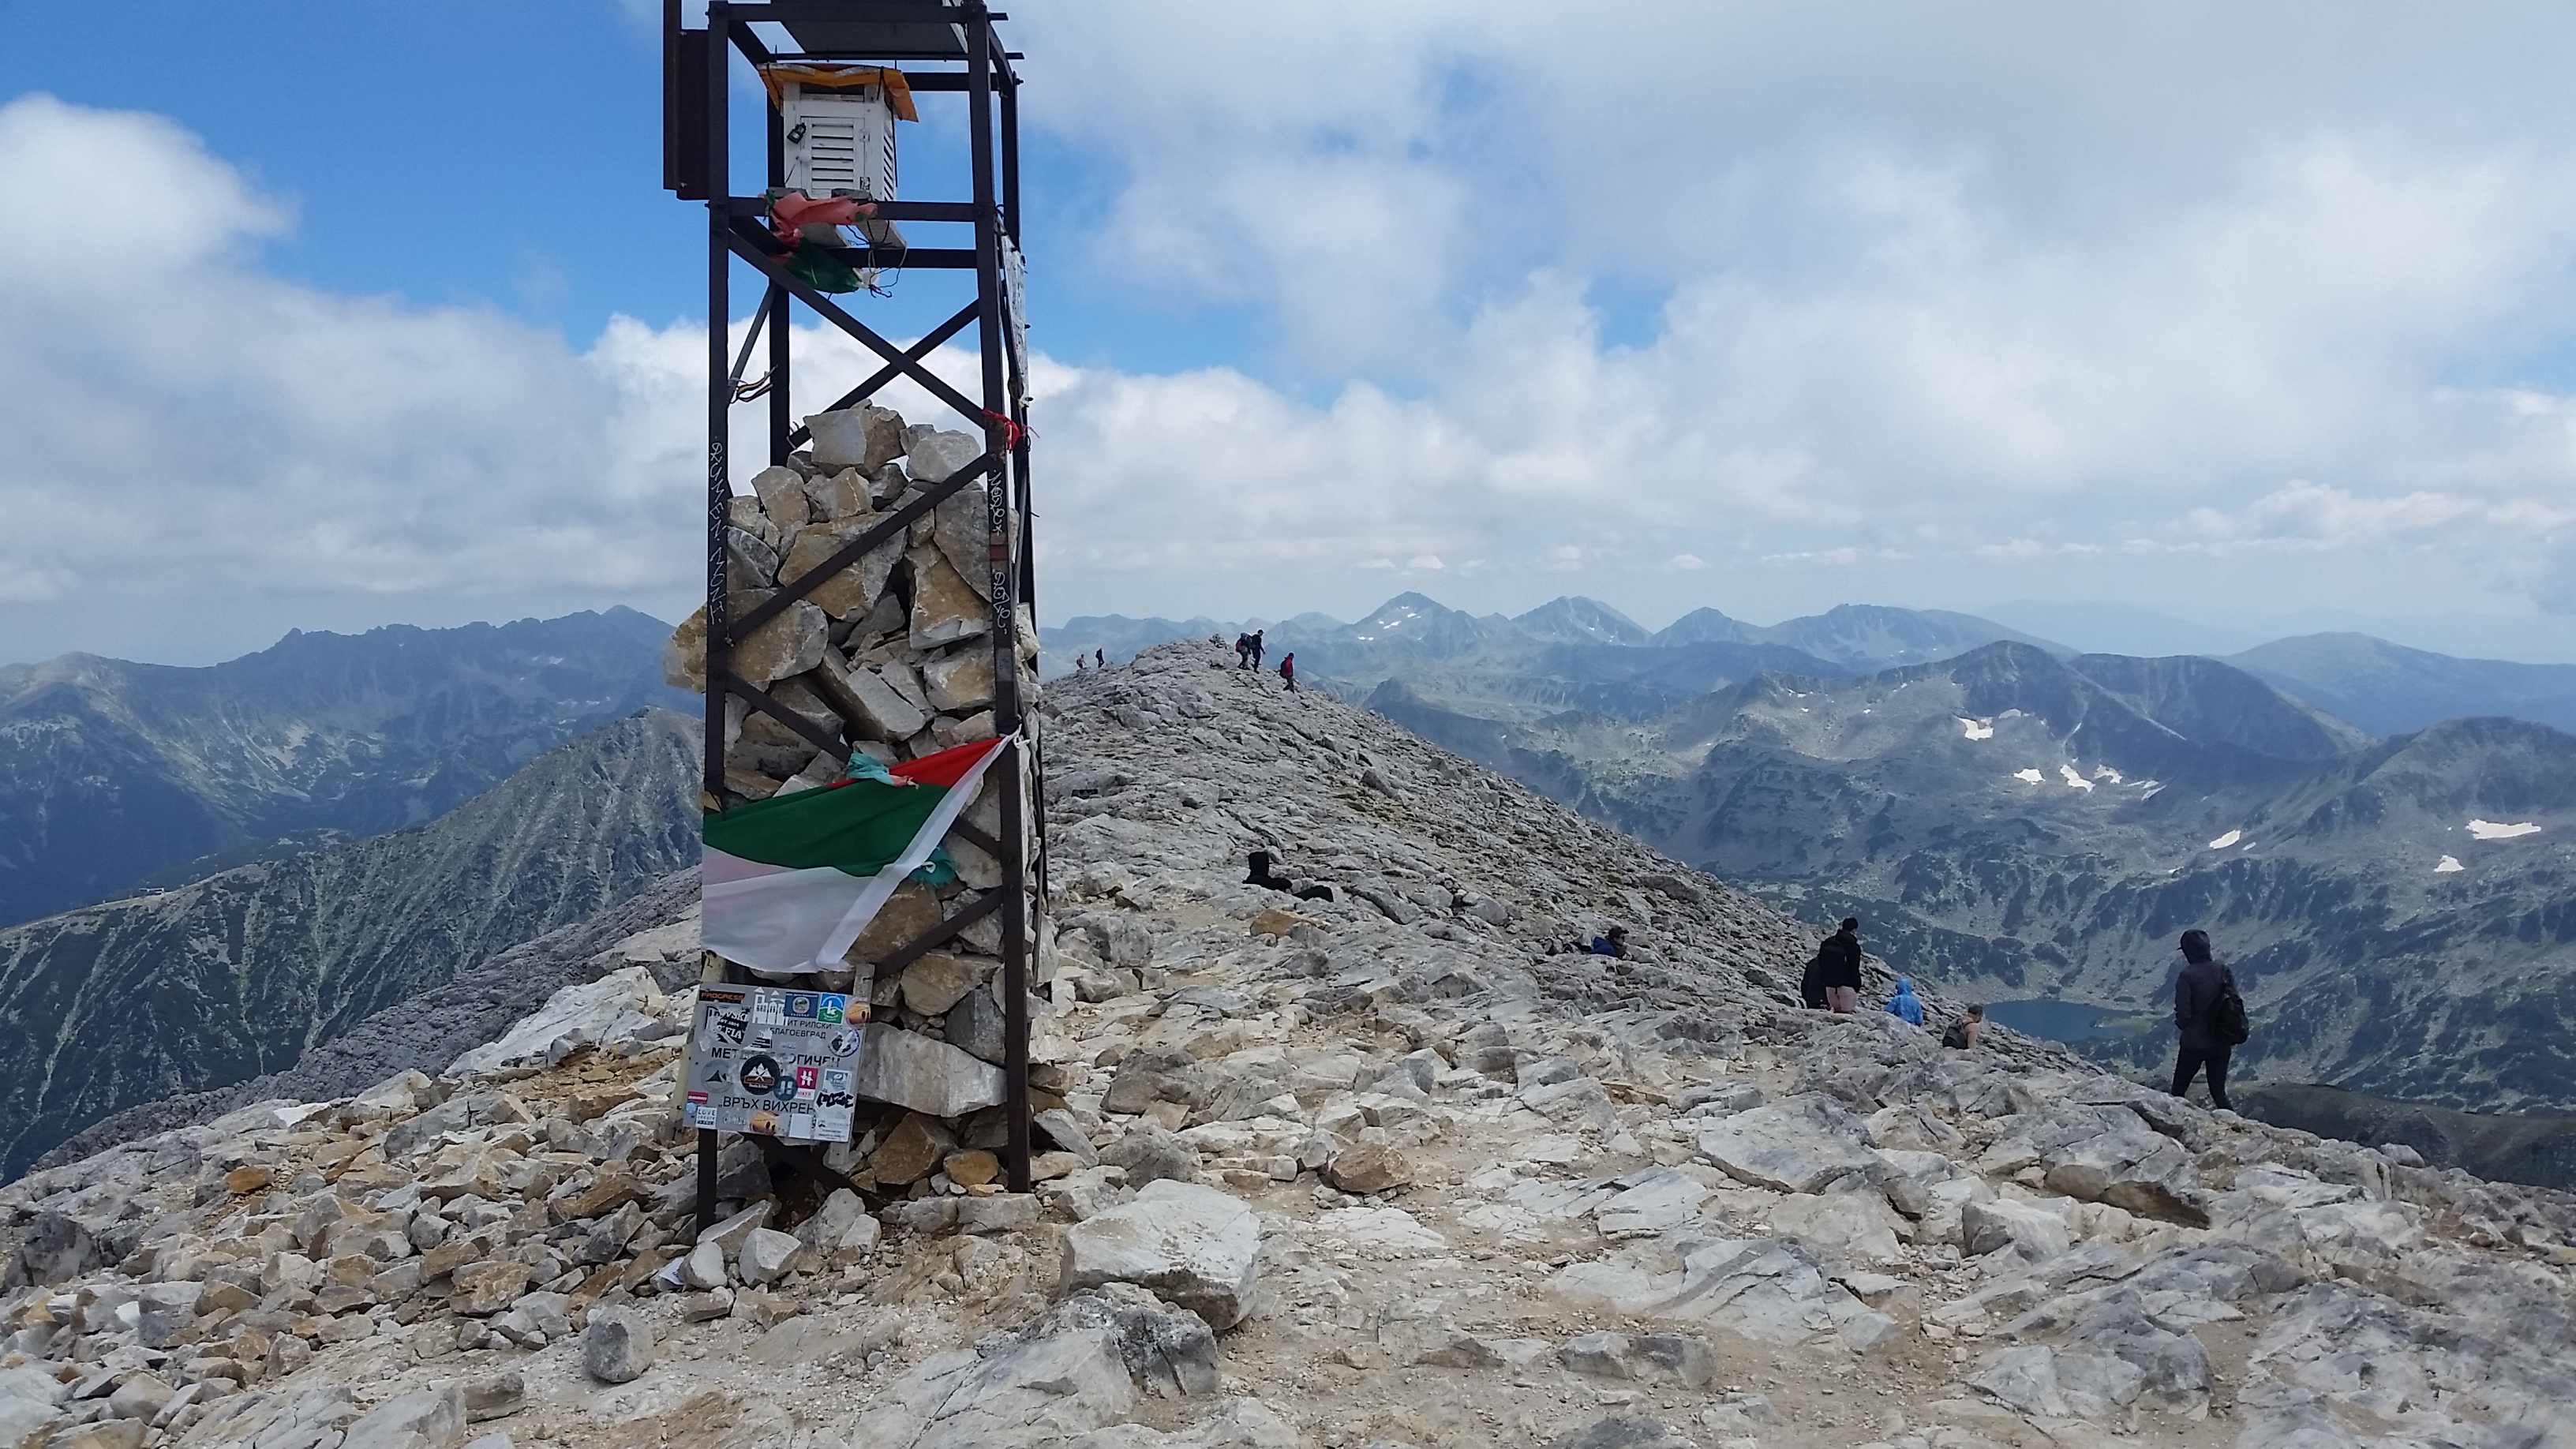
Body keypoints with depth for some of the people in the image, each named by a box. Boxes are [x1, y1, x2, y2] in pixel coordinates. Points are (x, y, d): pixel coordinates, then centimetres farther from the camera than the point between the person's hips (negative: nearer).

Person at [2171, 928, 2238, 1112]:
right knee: (2219, 1091, 14)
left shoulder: (2187, 976, -17)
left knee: (2178, 1090, 10)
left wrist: (2181, 1025, 5)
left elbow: (2183, 1013, -18)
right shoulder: (2223, 971, -2)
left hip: (2194, 1043, -5)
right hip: (2222, 1043, 5)